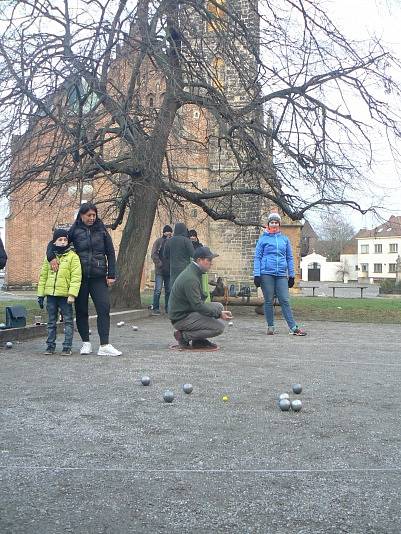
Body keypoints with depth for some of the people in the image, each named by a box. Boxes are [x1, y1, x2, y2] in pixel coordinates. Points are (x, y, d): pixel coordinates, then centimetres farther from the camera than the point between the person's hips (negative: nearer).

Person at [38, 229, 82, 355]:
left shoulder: (73, 256, -3)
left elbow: (76, 277, -9)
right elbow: (43, 276, 14)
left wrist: (72, 294, -18)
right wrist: (40, 294, 9)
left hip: (65, 295, -4)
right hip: (51, 294, 4)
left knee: (68, 321, 1)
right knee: (51, 322, 12)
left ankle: (67, 347, 8)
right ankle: (51, 346, 21)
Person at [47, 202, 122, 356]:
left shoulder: (101, 230, 6)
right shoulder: (74, 231, 3)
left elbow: (110, 253, 7)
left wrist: (111, 275, 1)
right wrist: (51, 257, -13)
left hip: (98, 277, 0)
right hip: (80, 277, 0)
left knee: (104, 309, -8)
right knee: (81, 310, 6)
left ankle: (104, 346, -6)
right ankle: (86, 343, 19)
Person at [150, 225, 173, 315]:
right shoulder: (159, 241, 1)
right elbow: (154, 254, -5)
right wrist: (159, 263, -15)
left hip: (170, 270, 4)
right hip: (160, 270, -4)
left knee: (169, 290, 9)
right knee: (158, 290, -6)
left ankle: (168, 308, 17)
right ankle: (155, 308, -1)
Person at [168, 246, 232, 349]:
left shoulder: (194, 272, 10)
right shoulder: (190, 278, -23)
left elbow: (198, 300, 19)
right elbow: (197, 305, -25)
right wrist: (219, 314, -21)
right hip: (181, 318, -10)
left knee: (219, 306, 10)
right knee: (219, 326, -17)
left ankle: (199, 340, 8)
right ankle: (184, 336, -7)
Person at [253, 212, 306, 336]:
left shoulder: (285, 239, 13)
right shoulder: (263, 238, 5)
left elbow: (289, 258, 16)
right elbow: (257, 257, 3)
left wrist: (292, 275, 11)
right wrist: (257, 274, -5)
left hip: (281, 274, 2)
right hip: (266, 273, -2)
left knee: (285, 301, -2)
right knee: (269, 301, 4)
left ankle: (293, 327, -4)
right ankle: (270, 327, 13)